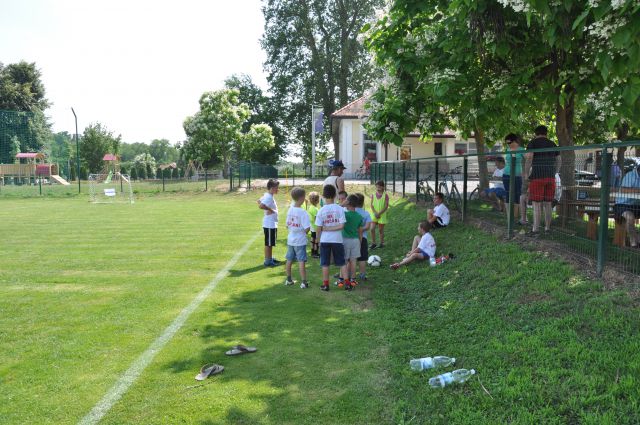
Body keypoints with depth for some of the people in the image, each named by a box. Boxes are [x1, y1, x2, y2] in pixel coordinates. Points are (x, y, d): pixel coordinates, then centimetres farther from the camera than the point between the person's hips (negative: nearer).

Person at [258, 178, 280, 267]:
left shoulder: (267, 195, 9)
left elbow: (259, 201, 22)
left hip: (272, 224, 10)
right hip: (269, 224, -10)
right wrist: (270, 209, -23)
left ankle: (270, 258, 29)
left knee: (271, 243, 19)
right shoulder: (269, 197, -21)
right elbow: (261, 206, -34)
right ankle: (267, 261, 6)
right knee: (268, 243, -1)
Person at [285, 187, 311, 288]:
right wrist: (305, 232, -1)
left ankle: (289, 280, 28)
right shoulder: (302, 212, -19)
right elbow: (307, 228, -21)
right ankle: (304, 282, -2)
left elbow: (287, 225, 9)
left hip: (290, 239, 7)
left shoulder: (290, 210, 2)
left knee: (289, 260, 15)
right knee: (301, 261, -3)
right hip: (300, 241, -7)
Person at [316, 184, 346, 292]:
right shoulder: (340, 209, -7)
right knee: (342, 263, 11)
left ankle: (325, 284, 11)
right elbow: (341, 226, -13)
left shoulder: (321, 210, -8)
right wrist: (332, 228, -6)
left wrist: (318, 238, 8)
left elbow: (318, 228, -6)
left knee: (325, 263, 8)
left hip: (325, 240, 0)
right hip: (337, 239, 1)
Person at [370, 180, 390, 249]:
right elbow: (371, 205, 2)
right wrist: (375, 213, -12)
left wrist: (379, 213, -15)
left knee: (381, 229, 7)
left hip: (382, 215, -2)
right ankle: (373, 243, 5)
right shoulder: (373, 194, 1)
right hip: (374, 214, 2)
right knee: (372, 228, -7)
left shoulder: (385, 195, -8)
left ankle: (382, 243, 22)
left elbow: (386, 206, -9)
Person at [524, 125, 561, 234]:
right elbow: (558, 161, 14)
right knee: (547, 203, 11)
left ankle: (536, 230, -8)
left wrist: (526, 173, -5)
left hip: (537, 177, -5)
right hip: (550, 177, 5)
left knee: (536, 204, -5)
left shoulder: (533, 142, -1)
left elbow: (529, 158, -14)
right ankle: (547, 228, 14)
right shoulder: (552, 144, 15)